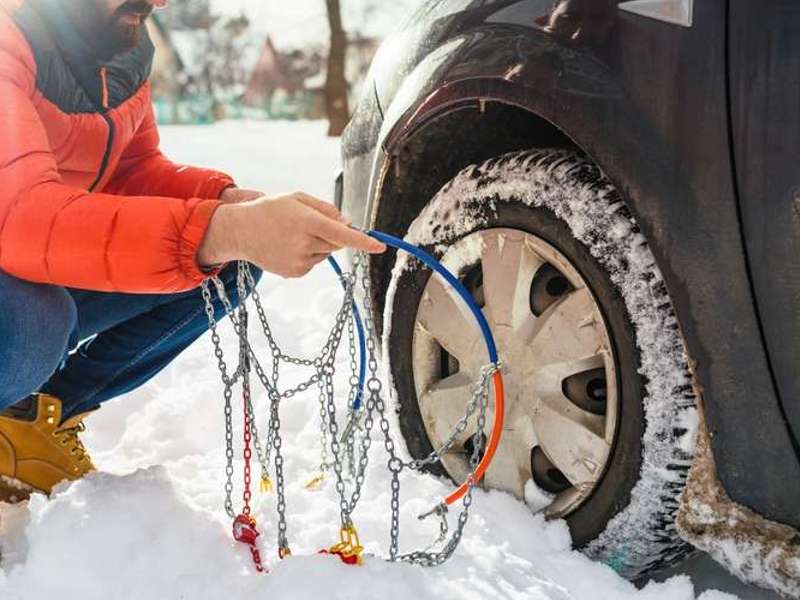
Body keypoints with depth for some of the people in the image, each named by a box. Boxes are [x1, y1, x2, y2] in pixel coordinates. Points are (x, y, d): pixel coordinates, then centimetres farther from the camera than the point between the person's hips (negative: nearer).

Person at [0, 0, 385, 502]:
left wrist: (228, 201, -17)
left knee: (228, 263, -6)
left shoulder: (126, 46, -3)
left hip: (53, 284, 8)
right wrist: (226, 230, -48)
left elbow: (134, 169, 6)